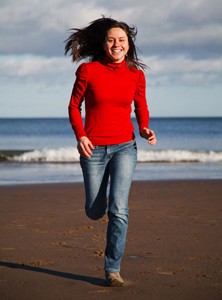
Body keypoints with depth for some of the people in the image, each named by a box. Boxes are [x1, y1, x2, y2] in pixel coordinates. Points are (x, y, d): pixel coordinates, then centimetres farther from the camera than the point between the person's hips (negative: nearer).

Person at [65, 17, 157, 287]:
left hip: (124, 147, 0)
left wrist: (145, 129, -8)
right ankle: (101, 189, 48)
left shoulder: (136, 74, -2)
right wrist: (80, 135, -14)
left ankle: (112, 269, -3)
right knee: (95, 212, 10)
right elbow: (74, 105, 1)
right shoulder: (88, 70, -8)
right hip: (93, 149, 0)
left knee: (118, 210, -15)